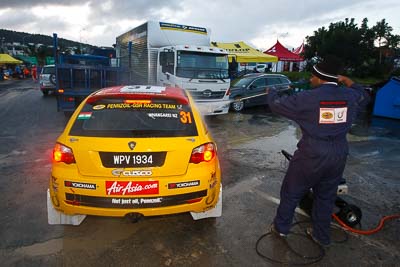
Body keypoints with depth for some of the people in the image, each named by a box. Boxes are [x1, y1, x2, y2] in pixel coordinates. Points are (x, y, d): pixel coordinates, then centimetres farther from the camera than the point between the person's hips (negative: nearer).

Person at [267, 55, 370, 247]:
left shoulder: (308, 98, -16)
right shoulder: (350, 96, -1)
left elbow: (277, 105, -6)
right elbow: (364, 98, 24)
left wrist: (271, 92, 15)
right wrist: (348, 82, 29)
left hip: (311, 155, -5)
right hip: (338, 156, 5)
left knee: (291, 192, 13)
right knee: (326, 197, 19)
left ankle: (281, 227, 28)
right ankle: (322, 236, 33)